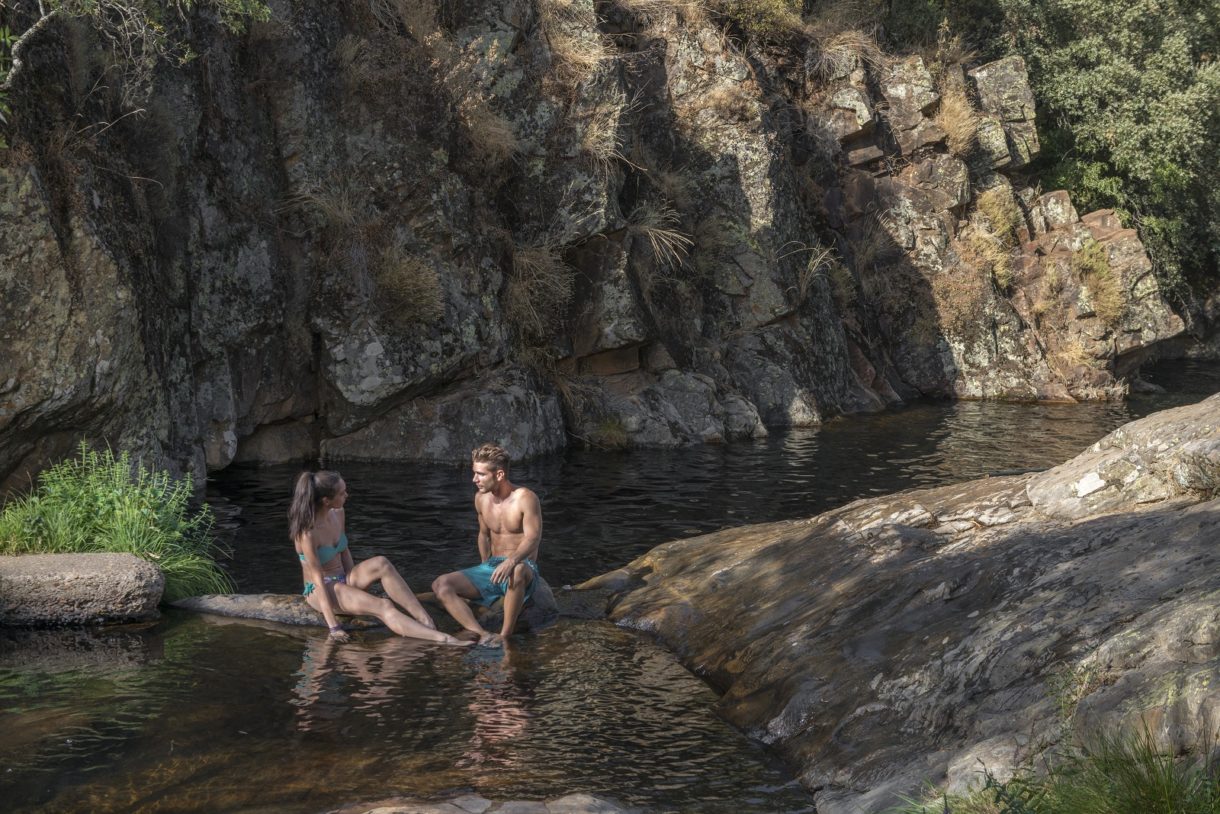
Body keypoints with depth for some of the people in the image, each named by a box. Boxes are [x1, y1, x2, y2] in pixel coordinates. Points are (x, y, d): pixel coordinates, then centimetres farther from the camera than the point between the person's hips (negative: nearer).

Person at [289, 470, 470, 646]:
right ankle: (441, 638, -44)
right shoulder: (307, 533, -24)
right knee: (383, 607, -30)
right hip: (319, 592, -6)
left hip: (343, 580, 7)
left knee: (380, 563, -26)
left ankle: (424, 619, -32)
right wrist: (333, 627, -28)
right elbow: (318, 579, -25)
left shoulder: (338, 514, -1)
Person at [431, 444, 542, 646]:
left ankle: (506, 634, -29)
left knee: (516, 571, -45)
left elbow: (533, 538, -24)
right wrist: (487, 568, 17)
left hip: (523, 567, -7)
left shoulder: (525, 498, -13)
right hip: (491, 567, 7)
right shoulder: (481, 498, 6)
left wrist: (511, 561, -41)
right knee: (441, 585, -16)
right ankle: (483, 635, -34)